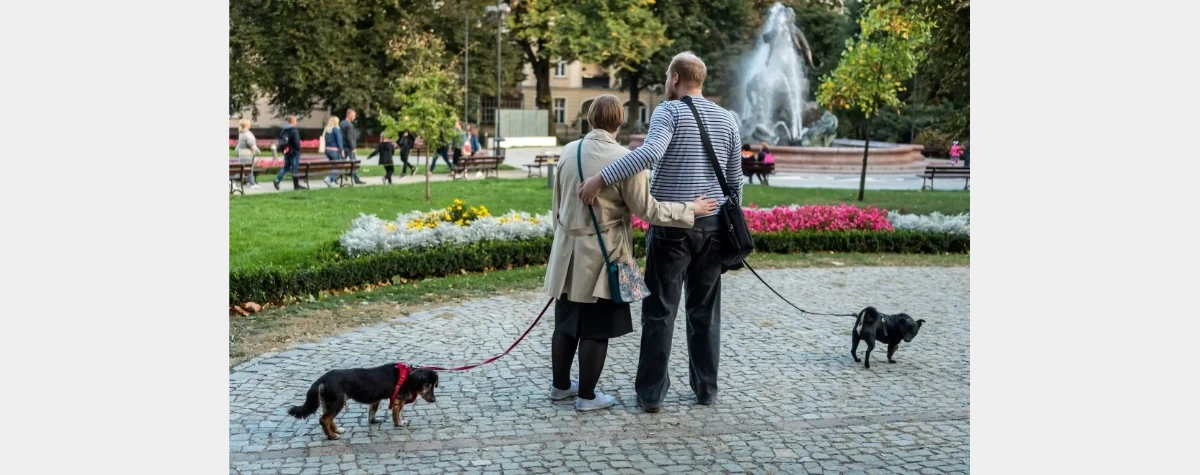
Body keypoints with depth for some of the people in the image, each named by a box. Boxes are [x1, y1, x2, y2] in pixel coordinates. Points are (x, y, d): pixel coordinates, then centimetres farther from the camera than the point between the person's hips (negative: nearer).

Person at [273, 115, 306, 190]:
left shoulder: (283, 130, 9)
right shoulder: (294, 131, -17)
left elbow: (281, 141, 13)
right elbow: (296, 142, -19)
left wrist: (283, 149, 17)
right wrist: (298, 149, -6)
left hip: (286, 151, 8)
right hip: (293, 152, -7)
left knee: (286, 167, 16)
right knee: (294, 168, -1)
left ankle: (277, 180, 3)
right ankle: (296, 185, 5)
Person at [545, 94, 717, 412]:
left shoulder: (569, 151, 2)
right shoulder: (624, 159, -15)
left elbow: (557, 203, 11)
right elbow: (646, 209, -13)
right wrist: (691, 209, -4)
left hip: (569, 251, 6)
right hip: (603, 254, -6)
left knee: (566, 322, 16)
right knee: (596, 327, 5)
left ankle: (560, 385, 30)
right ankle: (587, 396, 14)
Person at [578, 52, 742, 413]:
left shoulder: (669, 111, -8)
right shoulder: (727, 119, 8)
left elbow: (650, 152, -28)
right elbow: (735, 181, 11)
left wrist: (601, 178, -28)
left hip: (671, 225, -4)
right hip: (711, 224, 5)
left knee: (660, 311, 3)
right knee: (705, 310, 13)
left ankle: (652, 393, 6)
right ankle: (706, 388, 20)